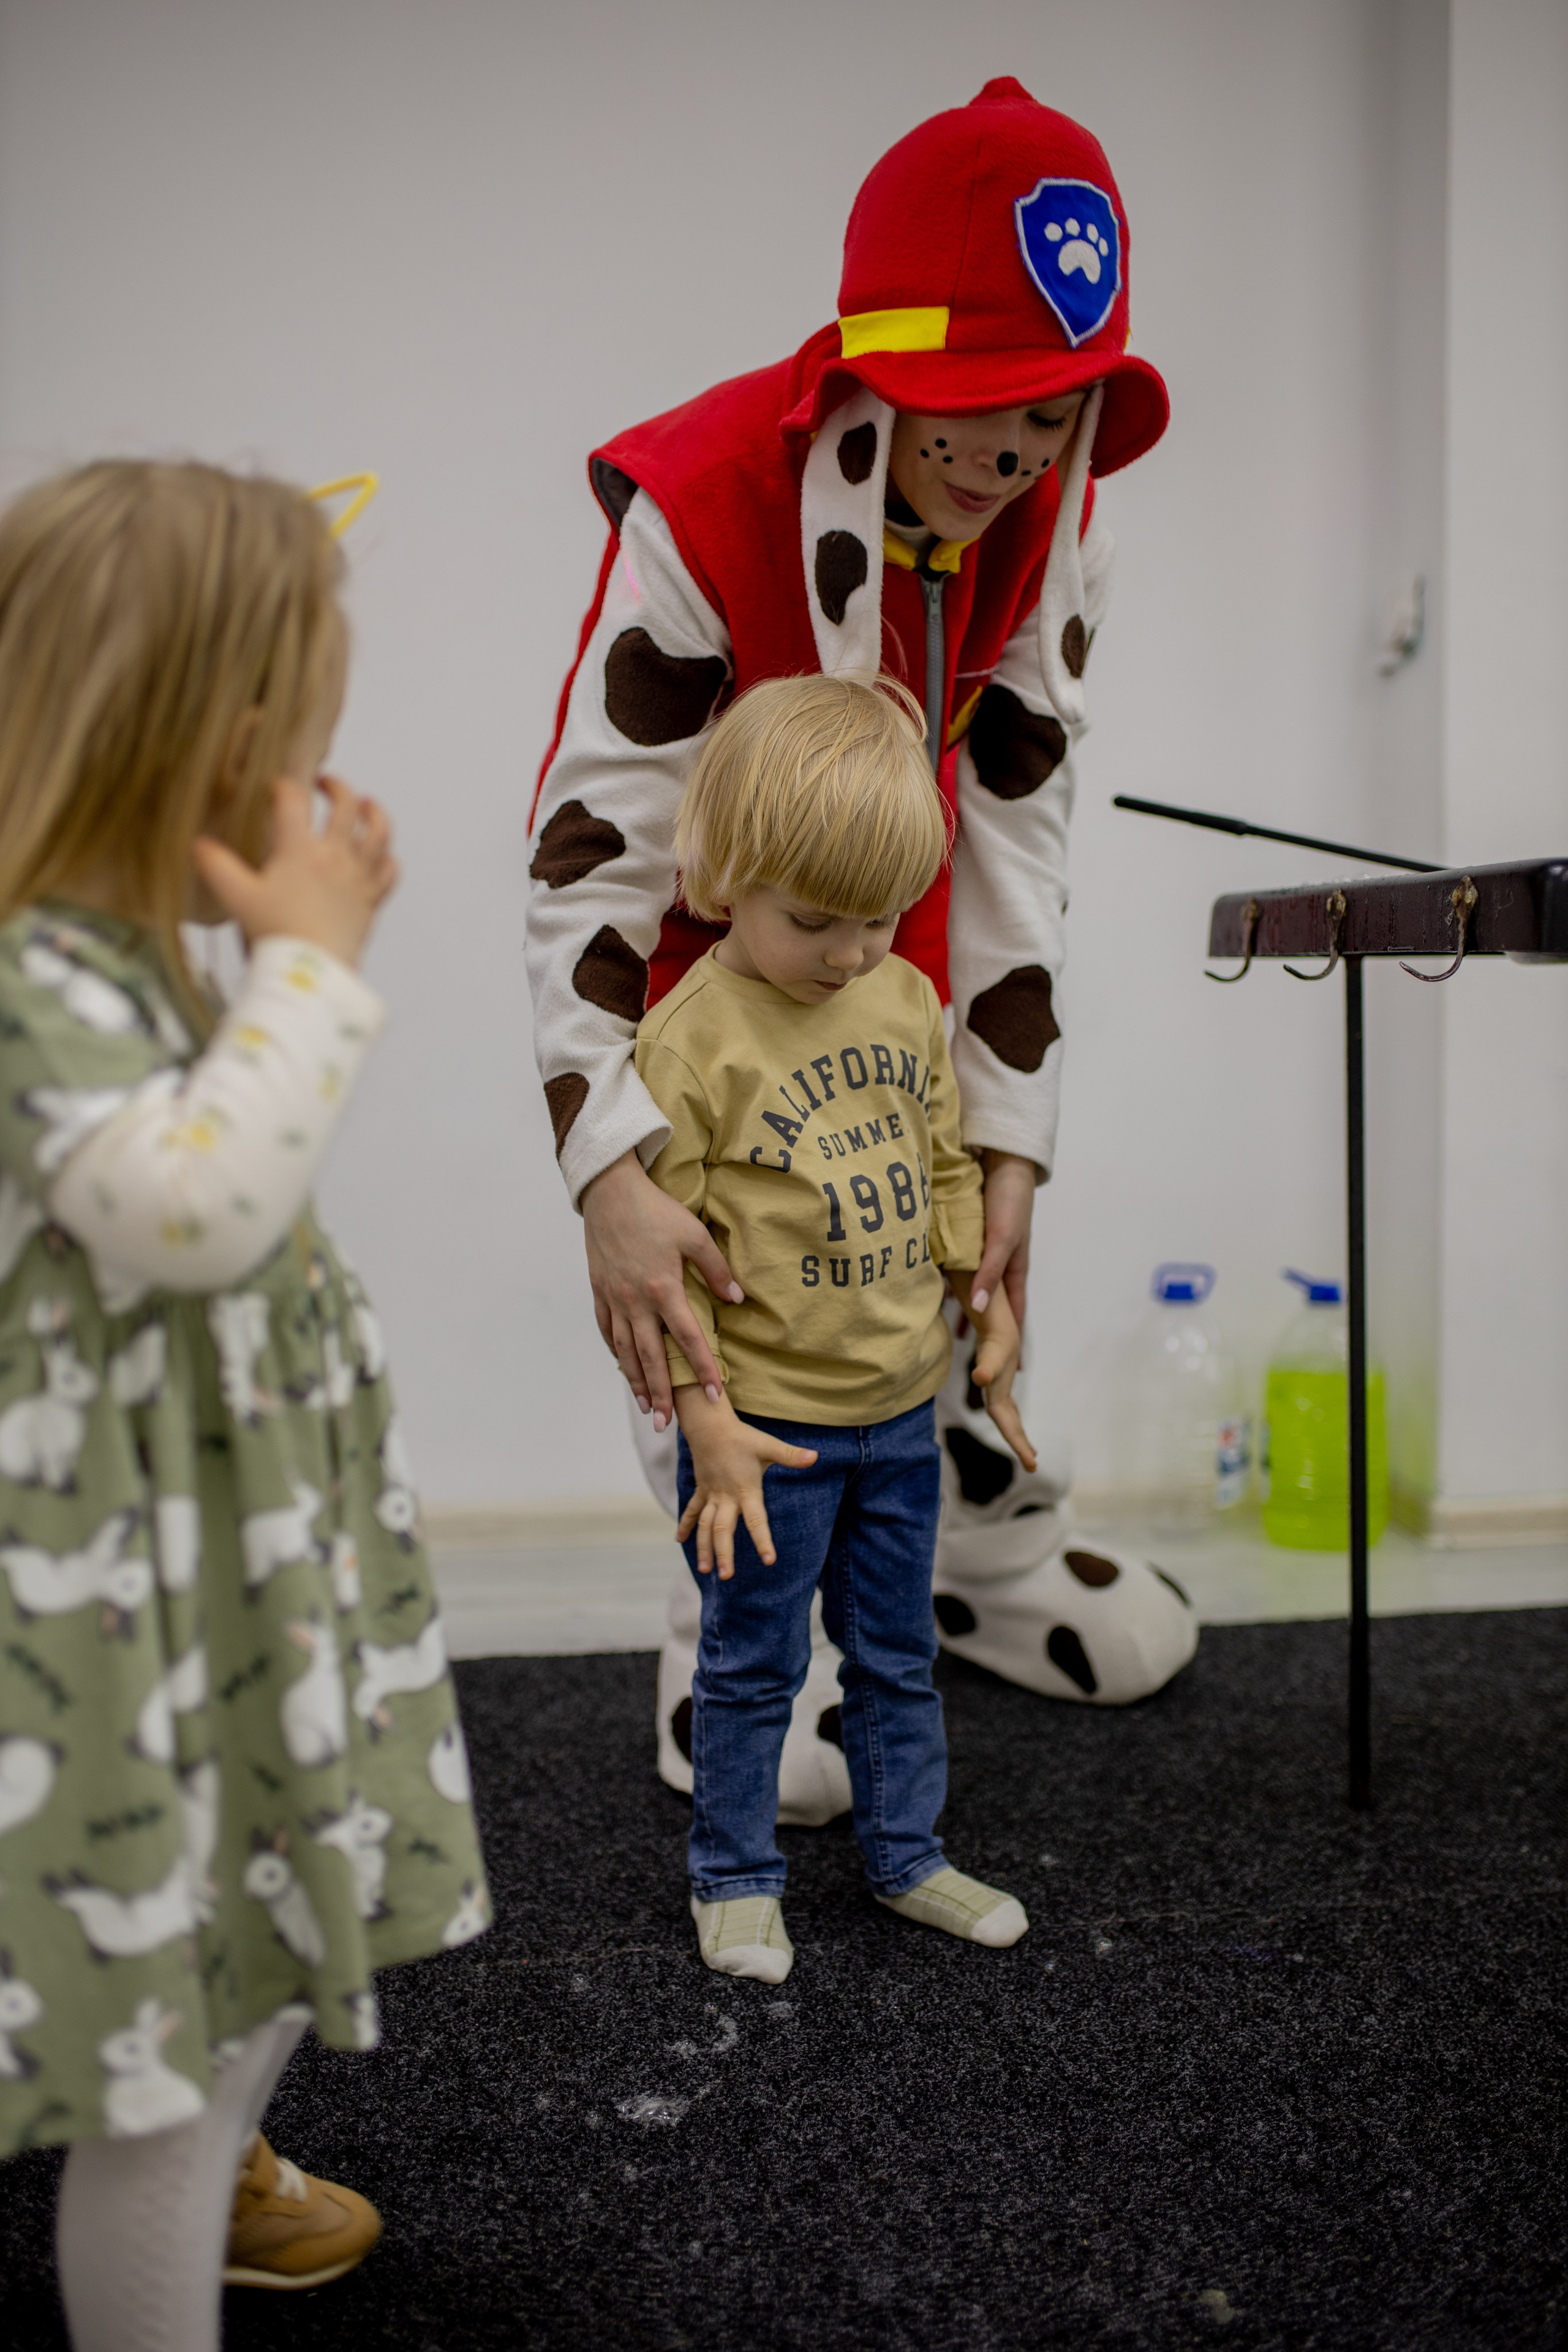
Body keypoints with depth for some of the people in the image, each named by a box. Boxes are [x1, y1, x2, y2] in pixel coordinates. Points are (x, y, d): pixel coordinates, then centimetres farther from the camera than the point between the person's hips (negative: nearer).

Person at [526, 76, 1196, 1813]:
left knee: (954, 1253, 13)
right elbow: (591, 854, -35)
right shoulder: (701, 510, -34)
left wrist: (1007, 1137, -19)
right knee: (706, 1295, -3)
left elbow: (1016, 820, -16)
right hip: (706, 931, -4)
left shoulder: (1052, 511, -17)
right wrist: (610, 1168, -45)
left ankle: (986, 1560, 35)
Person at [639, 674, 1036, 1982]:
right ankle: (734, 1878, 29)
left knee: (900, 1653, 19)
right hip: (768, 1427, -5)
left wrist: (987, 1309, 12)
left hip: (902, 1413, 6)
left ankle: (906, 1856, 37)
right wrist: (705, 1415, -17)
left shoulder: (908, 1001, 2)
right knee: (753, 1668, 10)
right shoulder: (687, 1041, -17)